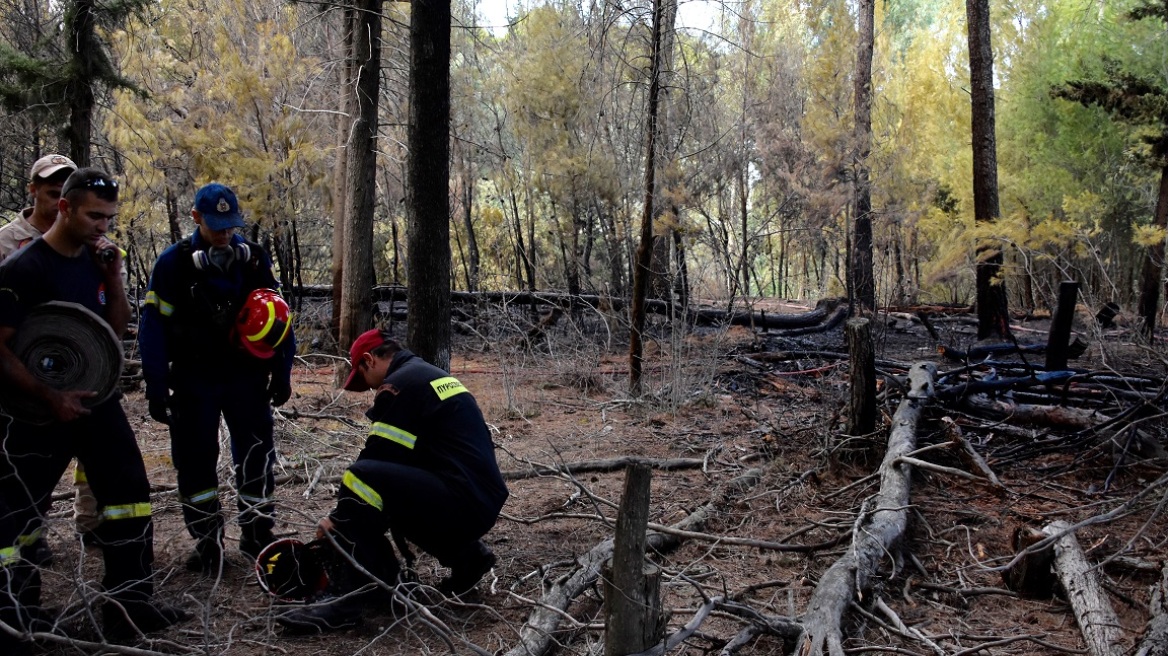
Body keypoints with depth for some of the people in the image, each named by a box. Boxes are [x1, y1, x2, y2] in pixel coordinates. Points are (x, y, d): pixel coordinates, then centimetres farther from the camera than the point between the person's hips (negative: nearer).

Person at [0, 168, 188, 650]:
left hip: (96, 399, 7)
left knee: (129, 496, 9)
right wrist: (51, 397, -21)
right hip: (41, 410, -7)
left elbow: (118, 328, 8)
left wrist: (113, 276, -6)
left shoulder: (96, 260, 5)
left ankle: (129, 607, 20)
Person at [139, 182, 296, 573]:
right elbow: (154, 328, -6)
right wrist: (156, 388, -9)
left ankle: (257, 537, 19)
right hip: (194, 383, -1)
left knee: (257, 460, 5)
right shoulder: (174, 263, -7)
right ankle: (207, 545, 18)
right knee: (196, 464, 5)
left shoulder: (254, 260, 0)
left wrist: (282, 374, 2)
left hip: (247, 379, 2)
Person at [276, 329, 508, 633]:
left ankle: (347, 597, -18)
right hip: (484, 503, 10)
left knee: (359, 479, -19)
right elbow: (403, 460, 28)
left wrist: (339, 517, 4)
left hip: (461, 502, -10)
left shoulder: (399, 384, -7)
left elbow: (380, 457, -8)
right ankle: (464, 554, 20)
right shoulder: (436, 377, 22)